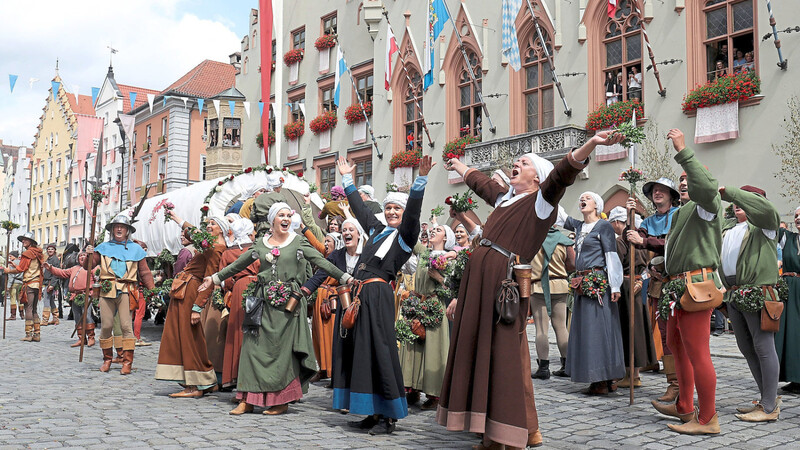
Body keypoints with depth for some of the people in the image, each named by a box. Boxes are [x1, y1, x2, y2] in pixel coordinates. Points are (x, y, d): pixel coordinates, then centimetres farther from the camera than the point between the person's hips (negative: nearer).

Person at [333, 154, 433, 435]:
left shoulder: (406, 235, 2)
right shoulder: (377, 231, 20)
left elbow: (413, 210, -13)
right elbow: (359, 208, 30)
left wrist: (421, 179, -24)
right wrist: (347, 179, 37)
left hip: (378, 295, -7)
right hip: (359, 293, 7)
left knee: (379, 351, -8)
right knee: (359, 351, 7)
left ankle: (388, 417, -1)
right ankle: (373, 413, 16)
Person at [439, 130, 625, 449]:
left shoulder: (541, 201, 0)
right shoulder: (504, 198, 21)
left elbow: (562, 174, -17)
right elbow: (479, 182, 39)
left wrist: (591, 144, -33)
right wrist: (458, 165, 56)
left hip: (507, 282, -7)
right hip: (479, 278, 8)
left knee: (505, 356, -6)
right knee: (480, 352, 9)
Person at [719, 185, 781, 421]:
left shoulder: (764, 225, -1)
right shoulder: (727, 227, 22)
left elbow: (765, 207, -20)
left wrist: (728, 192, -21)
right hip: (733, 295, 8)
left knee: (763, 347, -6)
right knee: (746, 349, 12)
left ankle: (769, 407, -1)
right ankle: (767, 399, 23)